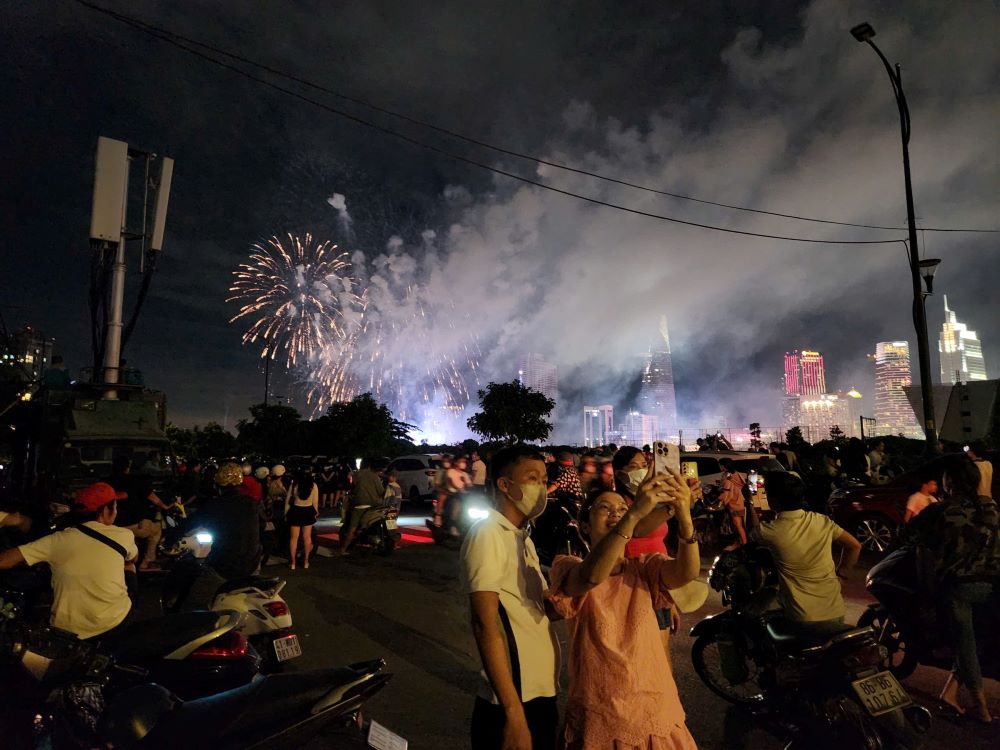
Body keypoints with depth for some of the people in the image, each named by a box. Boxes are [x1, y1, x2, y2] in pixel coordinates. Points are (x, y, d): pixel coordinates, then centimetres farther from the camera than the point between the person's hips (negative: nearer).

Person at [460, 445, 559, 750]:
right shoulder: (487, 533, -14)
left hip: (542, 693, 8)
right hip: (514, 704, -8)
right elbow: (485, 625, -20)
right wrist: (513, 714, -23)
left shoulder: (523, 537, 13)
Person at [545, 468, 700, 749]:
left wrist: (683, 514, -37)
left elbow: (687, 573, -19)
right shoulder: (568, 567, -8)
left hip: (657, 713, 3)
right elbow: (591, 576, -32)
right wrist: (635, 514, -42)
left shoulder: (643, 567, 1)